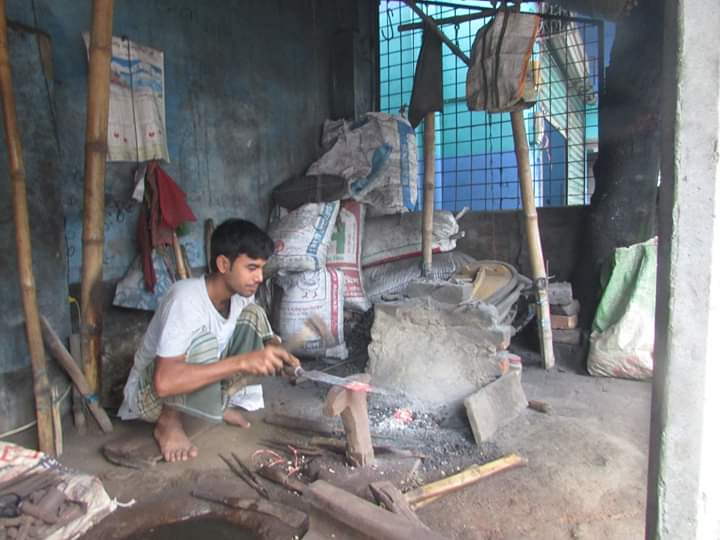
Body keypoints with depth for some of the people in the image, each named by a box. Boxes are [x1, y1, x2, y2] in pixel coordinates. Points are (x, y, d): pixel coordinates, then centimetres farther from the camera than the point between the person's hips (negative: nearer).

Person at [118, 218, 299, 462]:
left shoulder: (241, 294, -12)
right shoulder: (186, 300, -34)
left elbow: (265, 336, 6)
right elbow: (164, 382, -42)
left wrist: (277, 352, -18)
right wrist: (242, 362, -45)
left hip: (199, 383, 7)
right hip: (150, 392, -7)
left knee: (253, 316, -8)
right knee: (204, 341, -36)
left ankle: (218, 402, 6)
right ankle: (169, 421, -10)